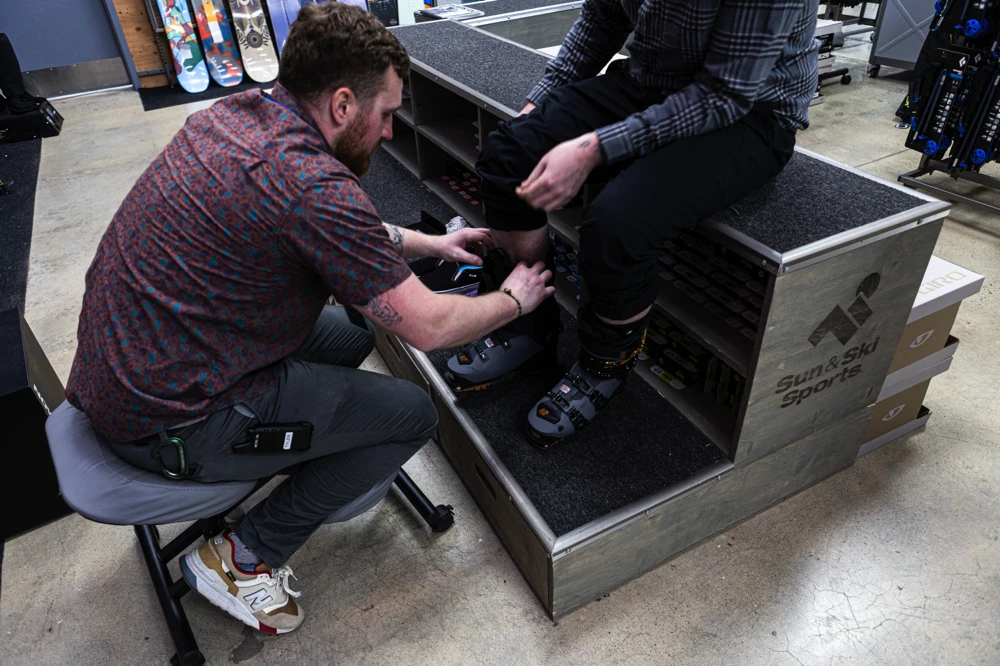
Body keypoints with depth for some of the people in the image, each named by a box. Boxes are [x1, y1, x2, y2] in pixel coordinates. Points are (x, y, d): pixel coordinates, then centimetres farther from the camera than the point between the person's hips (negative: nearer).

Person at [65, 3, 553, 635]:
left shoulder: (234, 113, 2)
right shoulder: (310, 183, -26)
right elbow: (430, 326, -19)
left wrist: (427, 242, 18)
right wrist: (513, 299, 0)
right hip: (166, 423, -9)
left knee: (351, 334, 17)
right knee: (412, 412, -1)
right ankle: (243, 558, 7)